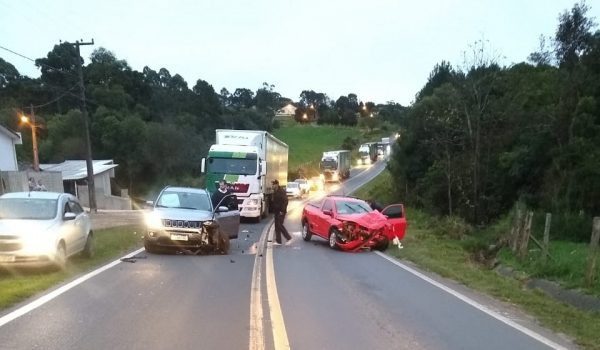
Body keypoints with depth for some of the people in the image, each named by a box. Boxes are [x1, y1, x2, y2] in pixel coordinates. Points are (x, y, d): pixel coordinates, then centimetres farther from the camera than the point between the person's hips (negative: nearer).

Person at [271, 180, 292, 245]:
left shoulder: (282, 191, -14)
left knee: (279, 225, -11)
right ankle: (278, 241, 12)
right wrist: (273, 209, 13)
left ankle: (289, 238, 0)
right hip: (276, 211, 9)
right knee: (277, 225, 8)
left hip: (281, 211, -9)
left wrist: (282, 210, -21)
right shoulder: (275, 192, 13)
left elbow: (285, 201, -19)